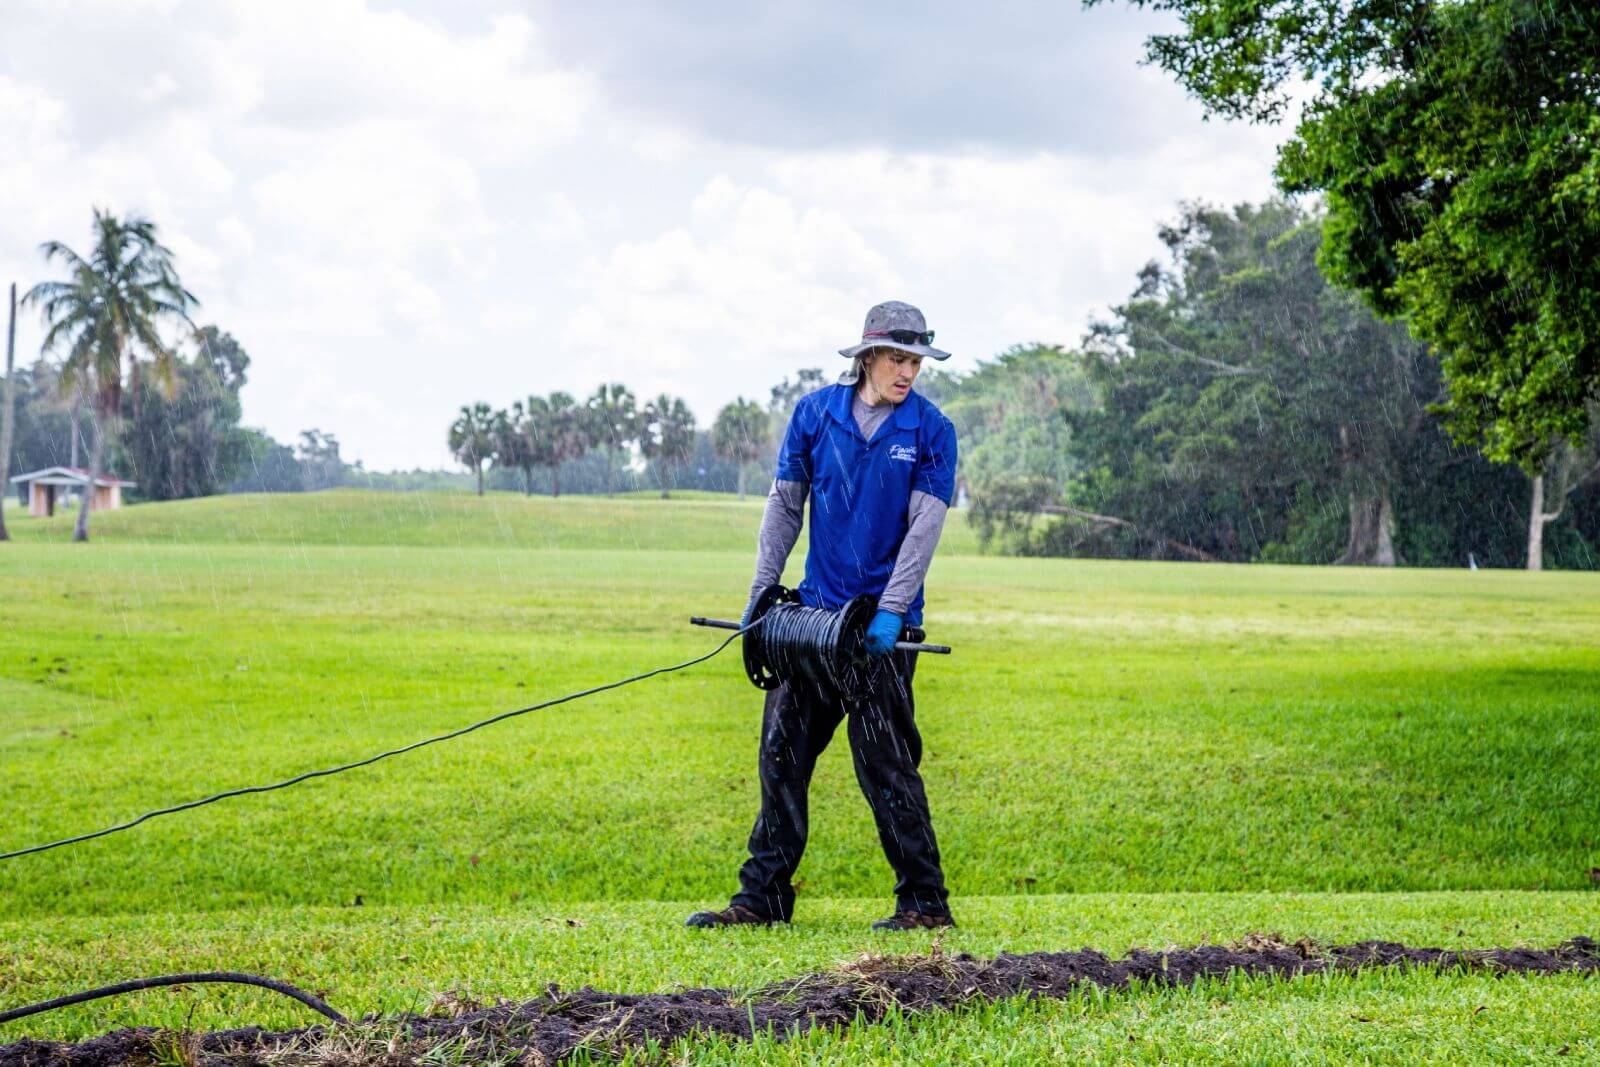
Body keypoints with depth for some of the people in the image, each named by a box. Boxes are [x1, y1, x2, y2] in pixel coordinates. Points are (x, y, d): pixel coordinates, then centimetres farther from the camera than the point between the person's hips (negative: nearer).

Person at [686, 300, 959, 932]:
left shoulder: (930, 430, -4)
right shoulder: (815, 413, 4)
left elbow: (925, 524, -9)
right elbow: (784, 506, 9)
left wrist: (890, 611, -17)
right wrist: (760, 593, 4)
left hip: (883, 624, -4)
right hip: (815, 611, 4)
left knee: (885, 762, -4)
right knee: (782, 750, 6)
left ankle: (924, 901, 5)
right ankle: (764, 896, 14)